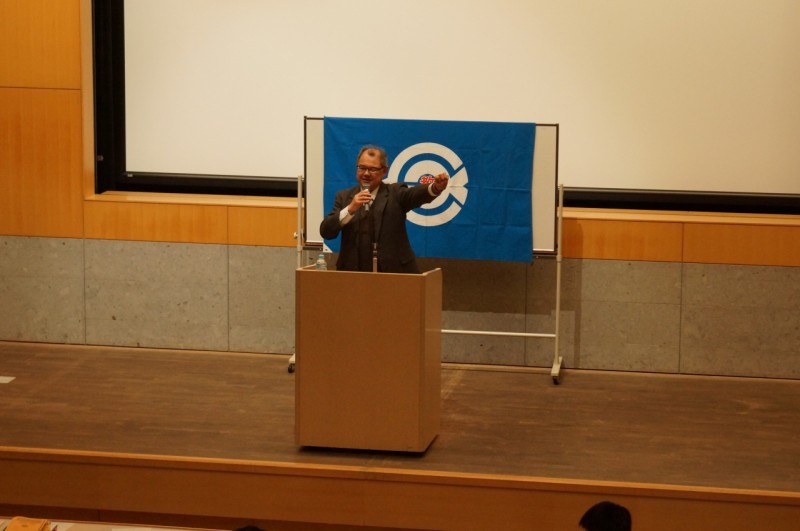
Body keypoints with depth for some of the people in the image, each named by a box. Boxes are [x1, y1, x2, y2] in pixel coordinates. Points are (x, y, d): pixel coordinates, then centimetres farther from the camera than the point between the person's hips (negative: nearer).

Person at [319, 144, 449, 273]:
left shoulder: (395, 193, 4)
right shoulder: (344, 197, 9)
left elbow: (416, 194, -18)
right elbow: (326, 232, -2)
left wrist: (436, 187, -39)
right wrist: (350, 209, -16)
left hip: (394, 272, -1)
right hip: (353, 273, 1)